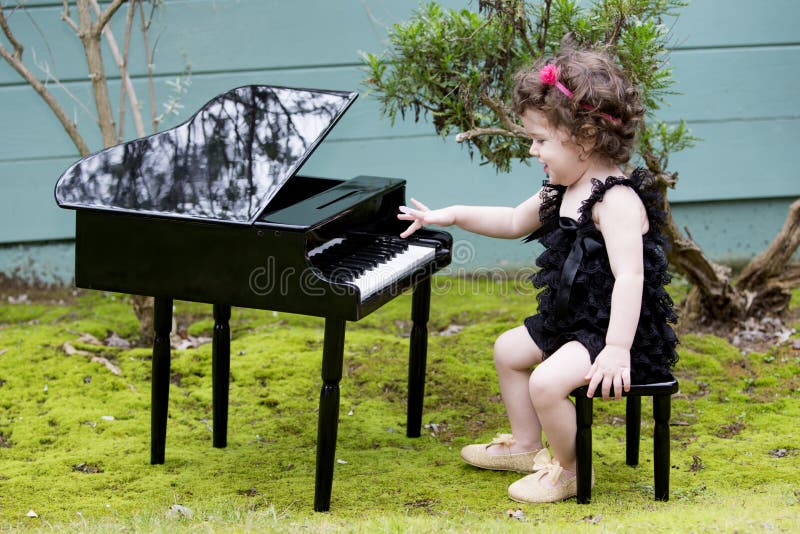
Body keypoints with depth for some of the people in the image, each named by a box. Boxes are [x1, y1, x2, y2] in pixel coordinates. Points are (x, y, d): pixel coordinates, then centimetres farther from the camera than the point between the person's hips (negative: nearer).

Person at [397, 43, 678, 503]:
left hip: (621, 331, -11)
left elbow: (629, 277, -33)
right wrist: (453, 215, 20)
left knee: (547, 383, -28)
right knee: (509, 349, 23)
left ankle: (571, 470, -4)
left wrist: (616, 349, -39)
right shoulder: (562, 193, 7)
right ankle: (525, 446, 36)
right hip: (571, 322, 11)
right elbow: (514, 222, 25)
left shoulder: (617, 200, -25)